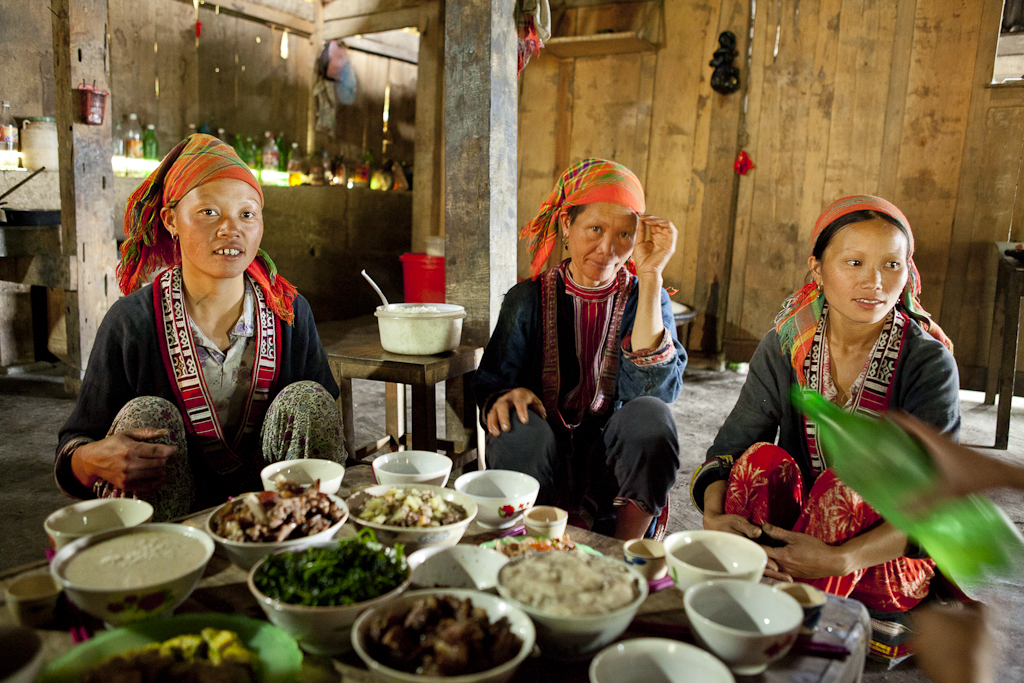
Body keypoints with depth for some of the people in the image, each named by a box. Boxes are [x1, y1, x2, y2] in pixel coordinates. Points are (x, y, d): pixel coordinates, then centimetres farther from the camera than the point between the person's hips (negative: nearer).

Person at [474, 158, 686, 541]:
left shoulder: (646, 298, 3)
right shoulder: (529, 300, 4)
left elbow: (653, 387, -16)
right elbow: (489, 384, 0)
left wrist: (650, 277, -18)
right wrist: (505, 397, -26)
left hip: (613, 461, 1)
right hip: (544, 461, -1)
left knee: (650, 415, -29)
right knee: (521, 426, -32)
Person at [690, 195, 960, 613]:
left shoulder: (929, 363, -12)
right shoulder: (785, 347, -4)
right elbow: (729, 448, -9)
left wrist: (840, 559, -35)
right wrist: (714, 517, -32)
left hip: (889, 561, -2)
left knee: (845, 482, -31)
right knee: (763, 458, -26)